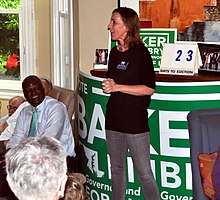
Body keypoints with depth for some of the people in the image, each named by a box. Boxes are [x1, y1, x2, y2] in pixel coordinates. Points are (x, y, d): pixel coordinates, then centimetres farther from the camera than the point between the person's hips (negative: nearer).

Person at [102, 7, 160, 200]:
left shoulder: (140, 53, -10)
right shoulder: (114, 52, 12)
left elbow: (149, 89, -14)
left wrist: (117, 87, -16)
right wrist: (108, 85, 2)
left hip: (136, 123, -7)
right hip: (114, 120, 7)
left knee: (144, 173, -3)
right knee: (117, 169, 15)